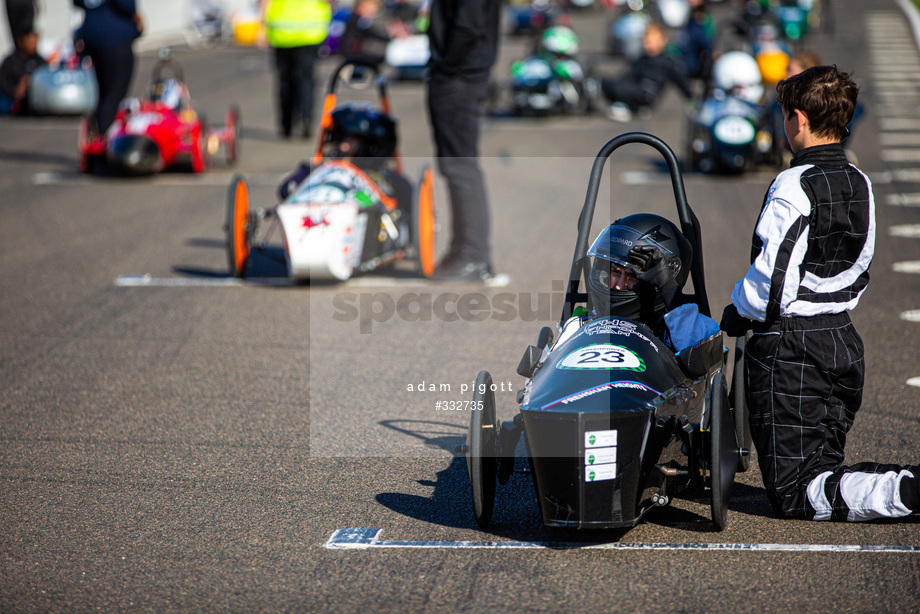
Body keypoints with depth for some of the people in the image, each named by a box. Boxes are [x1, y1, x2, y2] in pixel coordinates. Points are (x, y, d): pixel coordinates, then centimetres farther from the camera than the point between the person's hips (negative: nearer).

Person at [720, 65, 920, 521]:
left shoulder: (794, 186, -17)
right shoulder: (859, 183, 8)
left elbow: (772, 277, -20)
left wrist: (737, 314, -1)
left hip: (789, 345, -8)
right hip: (843, 338, 8)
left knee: (795, 495, -5)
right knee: (821, 468, 18)